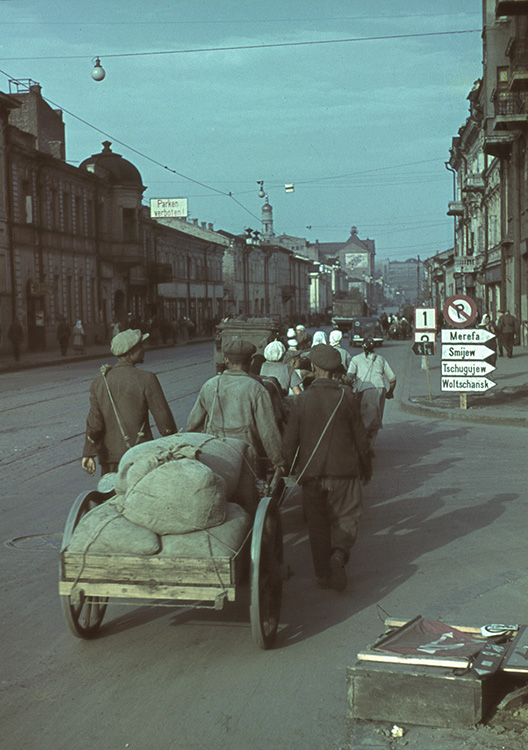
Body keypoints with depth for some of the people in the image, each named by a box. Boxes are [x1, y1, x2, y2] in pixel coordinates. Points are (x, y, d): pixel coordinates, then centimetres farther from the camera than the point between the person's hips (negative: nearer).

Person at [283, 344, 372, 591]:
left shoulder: (301, 400, -4)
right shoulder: (346, 397, -5)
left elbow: (290, 440, 0)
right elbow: (359, 435, 0)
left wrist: (292, 468, 15)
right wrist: (365, 466, 13)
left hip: (311, 471, 1)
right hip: (343, 469, -1)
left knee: (317, 523, 12)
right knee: (345, 517, 9)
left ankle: (322, 574, 16)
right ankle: (339, 554, -18)